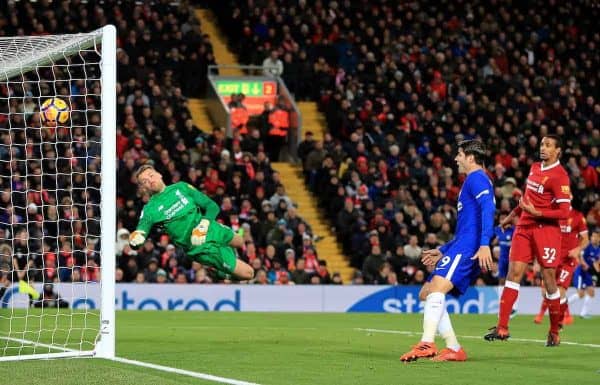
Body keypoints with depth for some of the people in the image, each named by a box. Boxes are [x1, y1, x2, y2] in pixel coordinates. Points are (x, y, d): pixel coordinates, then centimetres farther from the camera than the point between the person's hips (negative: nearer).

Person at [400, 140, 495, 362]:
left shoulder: (477, 179, -2)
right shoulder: (472, 182, 30)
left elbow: (488, 209, -21)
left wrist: (485, 244, -32)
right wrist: (442, 251, 34)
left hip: (467, 248, -11)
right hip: (462, 247, 11)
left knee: (437, 287, -27)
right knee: (426, 294, 11)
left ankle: (427, 344, -41)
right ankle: (454, 349, 5)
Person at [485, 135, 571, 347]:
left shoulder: (559, 176, -11)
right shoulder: (535, 168, 12)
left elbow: (564, 212, -16)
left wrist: (536, 213, -22)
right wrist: (513, 214, 31)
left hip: (546, 230, -6)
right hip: (525, 227, 6)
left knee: (549, 279, -2)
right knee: (513, 273, -5)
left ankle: (554, 332, 12)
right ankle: (502, 327, -9)